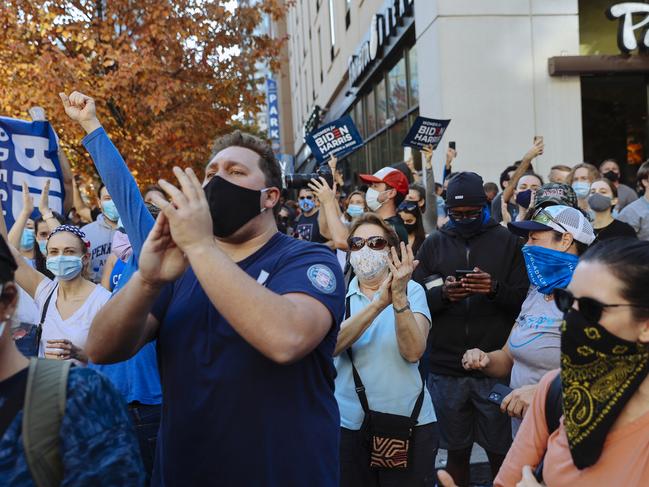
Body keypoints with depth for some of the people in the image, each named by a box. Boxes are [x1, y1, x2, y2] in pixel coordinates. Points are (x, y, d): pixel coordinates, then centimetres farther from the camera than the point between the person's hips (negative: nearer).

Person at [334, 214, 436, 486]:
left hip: (410, 421, -1)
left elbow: (413, 352, -19)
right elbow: (330, 345, -20)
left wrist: (399, 296, -30)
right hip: (349, 423, 1)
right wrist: (378, 303, -30)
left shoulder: (412, 290, -4)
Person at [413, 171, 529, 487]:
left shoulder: (505, 241, 4)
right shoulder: (433, 244, 8)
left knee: (499, 451, 7)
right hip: (446, 368, 2)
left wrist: (495, 289, -19)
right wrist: (443, 294, -16)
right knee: (456, 451, 13)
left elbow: (524, 298, -1)